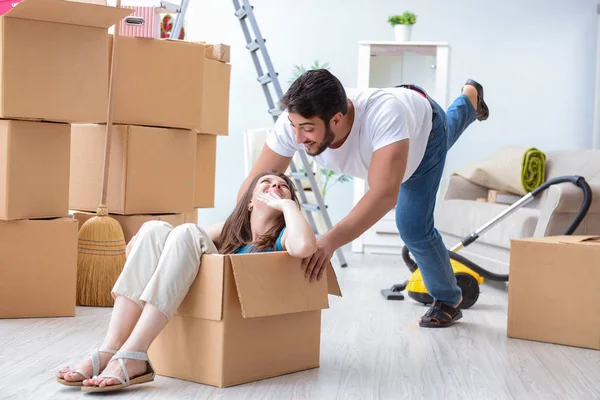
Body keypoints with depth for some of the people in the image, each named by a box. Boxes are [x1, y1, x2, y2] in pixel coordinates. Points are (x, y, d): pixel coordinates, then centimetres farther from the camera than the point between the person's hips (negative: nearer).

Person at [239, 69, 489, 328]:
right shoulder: (294, 122, -40)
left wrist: (331, 240, -74)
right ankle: (470, 100, 74)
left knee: (414, 229, -9)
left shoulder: (383, 114, -54)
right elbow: (254, 183, -34)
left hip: (425, 124, -5)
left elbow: (385, 194, -63)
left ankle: (448, 300, 23)